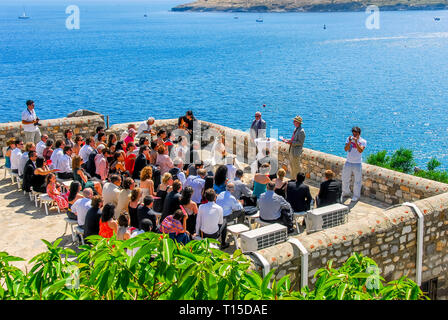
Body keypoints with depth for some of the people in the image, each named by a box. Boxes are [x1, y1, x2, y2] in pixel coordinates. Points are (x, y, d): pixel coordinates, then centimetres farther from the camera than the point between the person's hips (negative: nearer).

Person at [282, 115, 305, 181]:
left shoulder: (301, 131, -19)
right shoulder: (296, 129, 11)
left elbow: (300, 142, -21)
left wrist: (291, 142, -23)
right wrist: (288, 140, 5)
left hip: (296, 151, -10)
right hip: (292, 150, 10)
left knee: (296, 166, -1)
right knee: (291, 164, 18)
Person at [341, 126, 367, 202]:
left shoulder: (363, 141, -8)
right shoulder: (349, 139, 0)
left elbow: (360, 151, -23)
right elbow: (346, 149, -12)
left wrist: (356, 142, -32)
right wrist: (350, 142, -26)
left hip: (357, 163, -4)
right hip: (348, 162, 4)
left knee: (357, 181, 0)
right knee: (345, 179, 15)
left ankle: (356, 196, 13)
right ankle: (346, 193, 35)